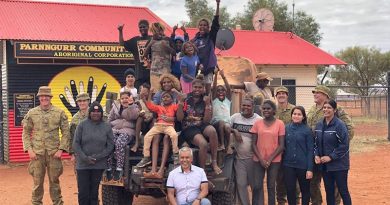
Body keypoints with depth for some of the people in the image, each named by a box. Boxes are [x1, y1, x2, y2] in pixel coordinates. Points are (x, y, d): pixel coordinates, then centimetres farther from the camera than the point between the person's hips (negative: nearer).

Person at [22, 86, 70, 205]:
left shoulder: (59, 113, 1)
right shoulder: (32, 113, 4)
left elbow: (66, 133, 1)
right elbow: (26, 133, 7)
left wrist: (61, 149, -7)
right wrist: (29, 149, -4)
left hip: (54, 153, 0)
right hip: (37, 153, 1)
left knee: (54, 181, 8)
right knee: (37, 182, 5)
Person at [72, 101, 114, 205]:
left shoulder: (107, 127, 2)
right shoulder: (82, 125, -1)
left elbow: (110, 145, 0)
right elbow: (76, 143, -2)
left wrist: (97, 157, -10)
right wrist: (85, 158, -12)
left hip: (99, 165, 1)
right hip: (83, 165, -1)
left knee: (94, 192, 8)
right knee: (83, 192, 0)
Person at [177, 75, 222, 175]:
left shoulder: (206, 100, 8)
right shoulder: (186, 99, 4)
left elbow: (207, 120, -1)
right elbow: (179, 118, 0)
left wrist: (207, 105, -11)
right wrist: (180, 104, -12)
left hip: (202, 126, 2)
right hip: (189, 128, -2)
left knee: (212, 130, -35)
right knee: (203, 144, -33)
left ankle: (214, 162, -23)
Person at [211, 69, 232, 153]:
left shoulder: (228, 100, 16)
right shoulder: (215, 100, 15)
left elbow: (228, 88, 1)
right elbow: (214, 87, 1)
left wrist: (223, 76, -10)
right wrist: (216, 75, -10)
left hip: (227, 122, 0)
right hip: (216, 123, 0)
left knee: (227, 127, -35)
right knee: (221, 122, -36)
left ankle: (229, 145, -18)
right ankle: (222, 144, -30)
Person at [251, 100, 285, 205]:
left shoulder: (280, 124, -2)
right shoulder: (257, 123, 3)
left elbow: (281, 145, -3)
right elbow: (254, 144, 3)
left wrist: (270, 159, -10)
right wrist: (261, 159, -8)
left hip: (274, 160, -1)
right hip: (259, 160, 1)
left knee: (271, 186, 5)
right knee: (257, 186, -4)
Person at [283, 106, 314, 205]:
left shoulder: (307, 130, -5)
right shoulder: (286, 128, 3)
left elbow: (310, 150, -6)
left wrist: (310, 169, -11)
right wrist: (282, 161, 4)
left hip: (303, 166, -2)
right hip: (288, 165, 2)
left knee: (305, 190, 10)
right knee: (290, 190, 7)